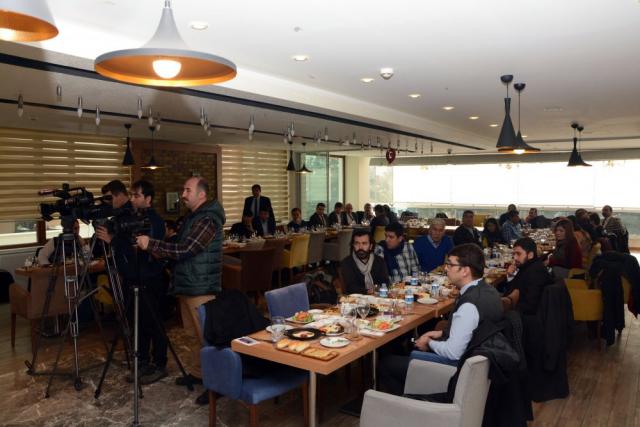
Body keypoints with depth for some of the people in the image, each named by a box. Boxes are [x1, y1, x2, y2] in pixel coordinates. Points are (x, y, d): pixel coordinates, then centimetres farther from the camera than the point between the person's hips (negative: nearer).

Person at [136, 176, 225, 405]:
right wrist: (154, 246, 6)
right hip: (187, 286, 10)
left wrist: (151, 244, -18)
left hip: (201, 288, -9)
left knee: (207, 336, -3)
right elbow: (180, 247, 21)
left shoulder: (207, 220, -18)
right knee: (193, 334, 17)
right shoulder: (191, 216, 14)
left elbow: (184, 250, -24)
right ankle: (197, 373, 31)